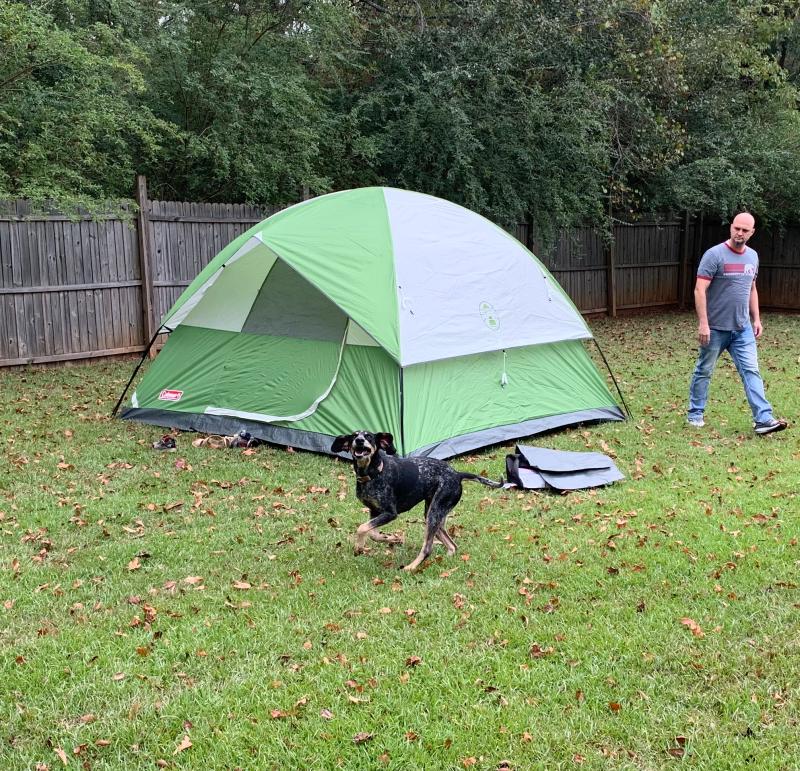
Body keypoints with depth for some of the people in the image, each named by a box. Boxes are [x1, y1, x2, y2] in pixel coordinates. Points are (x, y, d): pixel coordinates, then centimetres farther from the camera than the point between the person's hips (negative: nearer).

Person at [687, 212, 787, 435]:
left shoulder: (752, 256, 8)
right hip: (715, 328, -5)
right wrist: (703, 323, -21)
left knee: (751, 371, -2)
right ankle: (695, 414, 22)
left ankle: (763, 419, -5)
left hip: (743, 328, 5)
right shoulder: (715, 255, -13)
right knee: (704, 371, 7)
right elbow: (700, 290, -17)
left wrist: (756, 319, 15)